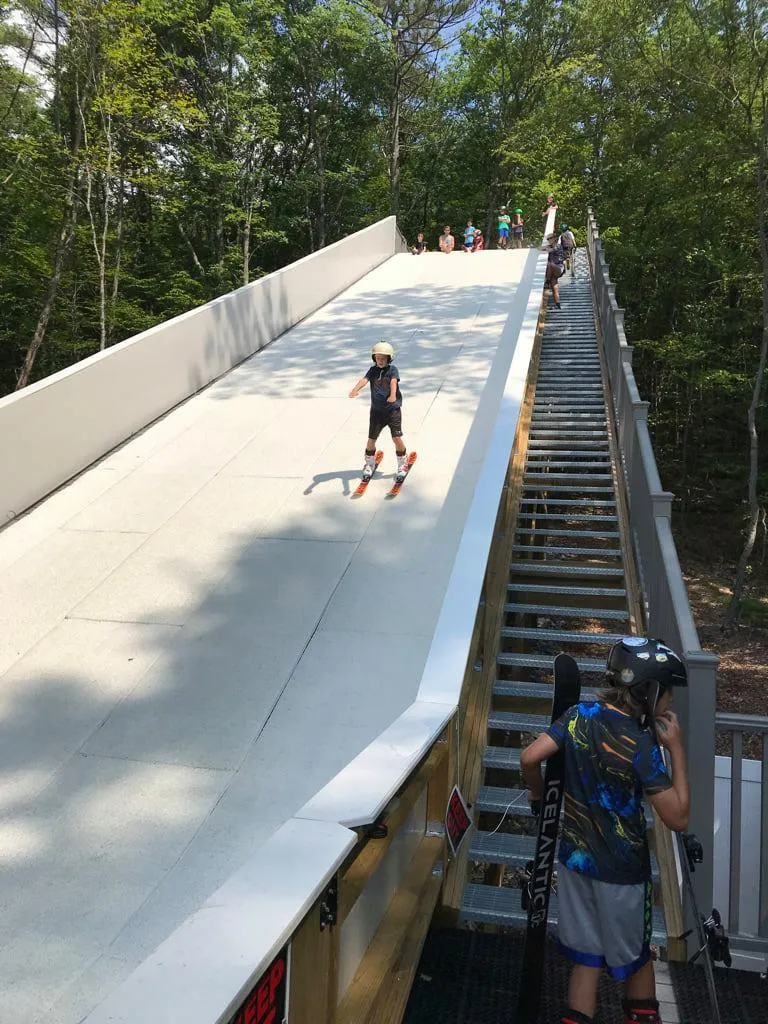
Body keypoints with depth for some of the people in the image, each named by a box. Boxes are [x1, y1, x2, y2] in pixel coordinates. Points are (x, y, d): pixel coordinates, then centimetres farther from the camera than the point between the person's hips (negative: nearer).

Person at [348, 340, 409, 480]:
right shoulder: (373, 370, 2)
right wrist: (355, 390, -37)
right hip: (377, 410, 3)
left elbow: (393, 382, -24)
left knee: (397, 437, -7)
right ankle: (369, 464, 29)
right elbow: (364, 380, -16)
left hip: (393, 408, -3)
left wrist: (393, 395, -45)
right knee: (371, 439, 7)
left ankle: (402, 465, 13)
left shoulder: (392, 369, -5)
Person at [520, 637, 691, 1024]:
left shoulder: (580, 715, -10)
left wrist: (537, 795, 9)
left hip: (575, 857, 4)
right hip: (622, 870, -4)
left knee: (587, 955, 18)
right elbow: (678, 818, -20)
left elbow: (529, 759, -10)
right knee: (634, 955, 22)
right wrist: (677, 749, -16)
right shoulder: (642, 746, -24)